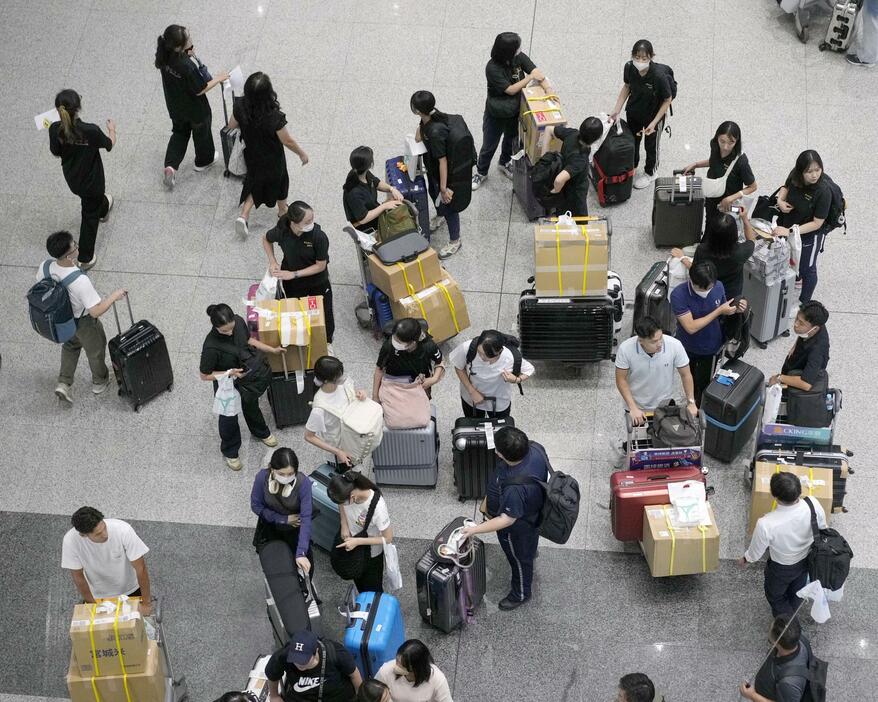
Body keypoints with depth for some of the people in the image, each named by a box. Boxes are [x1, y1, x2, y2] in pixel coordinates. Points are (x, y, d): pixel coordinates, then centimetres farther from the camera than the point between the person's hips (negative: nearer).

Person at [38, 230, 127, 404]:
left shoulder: (45, 267, -25)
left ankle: (64, 383, 37)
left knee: (71, 344, 35)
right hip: (83, 322, -5)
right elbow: (95, 311, -36)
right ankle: (100, 381, 51)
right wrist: (114, 296, -23)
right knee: (95, 349, 26)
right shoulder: (80, 281, -44)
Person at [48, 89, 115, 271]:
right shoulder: (91, 131, -35)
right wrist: (112, 129, 8)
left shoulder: (55, 130, -25)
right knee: (89, 216, 16)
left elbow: (56, 152, -6)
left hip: (71, 179, 4)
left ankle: (103, 208, 70)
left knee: (93, 199, 37)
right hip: (91, 180, -4)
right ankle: (85, 259, 25)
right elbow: (109, 144, -13)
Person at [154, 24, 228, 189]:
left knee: (179, 132, 29)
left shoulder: (164, 56, -21)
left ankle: (170, 166, 18)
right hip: (195, 109, -6)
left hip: (175, 106, 6)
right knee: (201, 132, 24)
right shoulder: (187, 67, -41)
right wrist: (218, 79, -14)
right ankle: (204, 161, 50)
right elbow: (200, 90, -27)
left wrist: (188, 54, -16)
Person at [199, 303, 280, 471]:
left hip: (252, 374, 5)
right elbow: (204, 375, -24)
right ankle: (230, 452, 47)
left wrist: (272, 350, -4)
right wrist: (229, 373, -33)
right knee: (229, 418, 19)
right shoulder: (211, 347, -39)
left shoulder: (238, 322, -24)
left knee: (251, 406, 33)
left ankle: (261, 432, 62)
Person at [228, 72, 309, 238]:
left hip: (251, 155, 4)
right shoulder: (274, 118, -39)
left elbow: (231, 126, -6)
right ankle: (283, 210, 52)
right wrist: (302, 153, -5)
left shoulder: (240, 107, -26)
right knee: (279, 180, 27)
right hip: (272, 159, -3)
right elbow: (287, 141, -24)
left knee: (255, 181, 30)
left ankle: (243, 216, 20)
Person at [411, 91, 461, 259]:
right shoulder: (429, 117, -15)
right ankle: (439, 217, 66)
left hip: (443, 173, -9)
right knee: (433, 193, 35)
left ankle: (454, 241, 35)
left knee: (447, 204, 13)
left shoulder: (436, 132, -41)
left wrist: (444, 188, -26)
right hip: (432, 169, 9)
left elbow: (443, 160, -33)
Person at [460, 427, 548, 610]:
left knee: (519, 558, 23)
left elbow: (507, 520, -36)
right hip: (531, 509, 6)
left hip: (518, 527, -6)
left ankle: (521, 594, 50)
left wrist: (475, 530, -32)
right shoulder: (534, 447, -27)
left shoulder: (515, 488, -48)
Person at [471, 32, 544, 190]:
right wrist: (530, 77, -33)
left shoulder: (519, 57, -17)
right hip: (496, 114, -5)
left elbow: (536, 72, -21)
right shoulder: (492, 68, -32)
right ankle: (481, 172, 39)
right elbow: (510, 90, -30)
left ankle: (505, 163, 56)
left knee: (511, 138, 28)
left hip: (515, 110, 5)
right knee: (489, 145, 15)